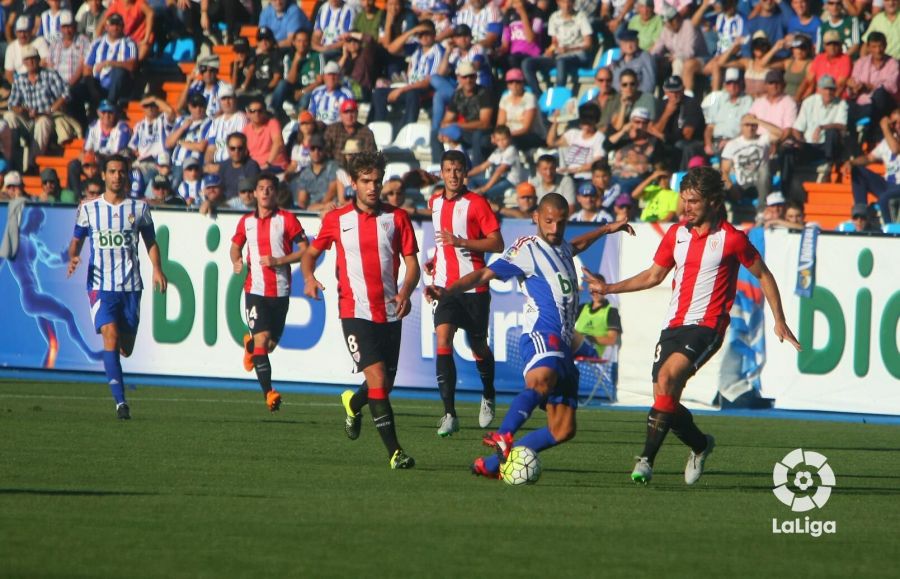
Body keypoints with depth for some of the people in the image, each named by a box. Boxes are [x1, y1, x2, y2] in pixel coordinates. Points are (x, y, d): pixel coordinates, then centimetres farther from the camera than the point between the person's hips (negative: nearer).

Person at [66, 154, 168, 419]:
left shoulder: (139, 208, 8)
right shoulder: (89, 209, 6)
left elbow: (151, 242, 15)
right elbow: (76, 241, 14)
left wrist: (157, 269, -2)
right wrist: (73, 257, -8)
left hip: (131, 286, 1)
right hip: (101, 285, -1)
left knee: (126, 348, 1)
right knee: (110, 336, -18)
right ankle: (120, 401, -19)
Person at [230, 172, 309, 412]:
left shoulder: (286, 219, -3)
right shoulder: (246, 221, 7)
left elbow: (305, 250, -5)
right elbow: (235, 246, 23)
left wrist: (278, 261, -16)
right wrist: (237, 262, 0)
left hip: (280, 291, 0)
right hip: (255, 290, 0)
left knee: (270, 344, 11)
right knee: (262, 339, -15)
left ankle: (250, 345, 47)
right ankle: (268, 392, -17)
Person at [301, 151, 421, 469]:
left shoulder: (397, 217, 4)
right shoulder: (336, 219, 2)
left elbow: (412, 263, 3)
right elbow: (311, 253, 14)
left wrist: (405, 291, -17)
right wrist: (309, 278, -7)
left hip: (390, 312, 3)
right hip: (356, 312, -3)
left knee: (385, 385, 12)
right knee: (377, 379, -16)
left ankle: (353, 403, 47)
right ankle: (395, 452, -17)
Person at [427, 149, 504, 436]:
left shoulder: (476, 203, -7)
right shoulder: (435, 203, 11)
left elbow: (497, 243, -12)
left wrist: (460, 242, -20)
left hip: (474, 287, -4)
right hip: (445, 286, 4)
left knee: (478, 348, 8)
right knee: (443, 340, -15)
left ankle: (488, 396, 39)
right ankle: (449, 415, -17)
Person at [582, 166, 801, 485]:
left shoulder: (731, 239, -6)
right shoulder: (677, 234, 9)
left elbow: (763, 275, 6)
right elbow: (654, 275, 20)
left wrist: (779, 320, 5)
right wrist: (609, 288, 12)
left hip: (706, 327, -6)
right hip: (674, 325, 6)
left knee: (667, 378, -27)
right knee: (665, 399, 1)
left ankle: (647, 459, -25)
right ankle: (701, 445, 28)